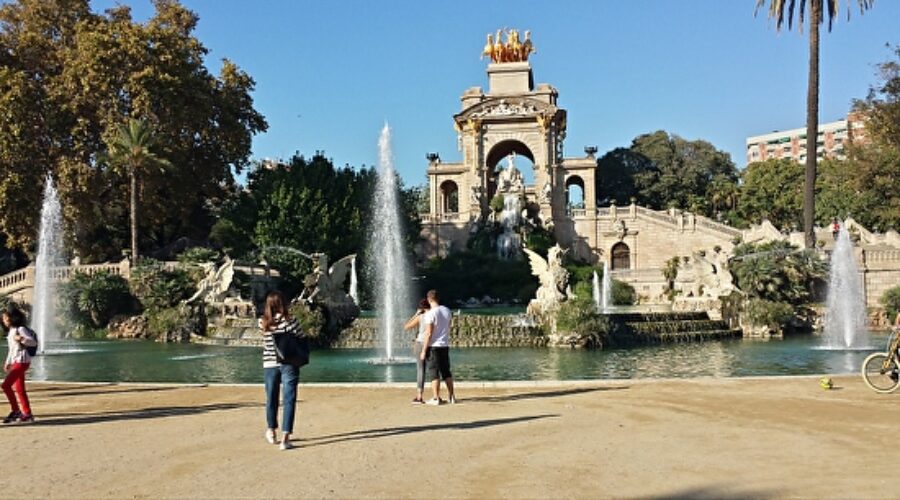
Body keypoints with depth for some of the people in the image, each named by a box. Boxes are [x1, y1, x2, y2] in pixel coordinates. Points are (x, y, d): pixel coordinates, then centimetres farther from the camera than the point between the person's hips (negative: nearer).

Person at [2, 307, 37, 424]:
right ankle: (27, 414, 14)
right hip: (15, 362, 9)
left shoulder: (21, 329, -10)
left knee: (6, 385, -15)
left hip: (22, 361, -9)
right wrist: (7, 362, 26)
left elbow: (33, 342, -16)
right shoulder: (11, 331, 17)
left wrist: (21, 339, -32)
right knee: (19, 390, 10)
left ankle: (15, 410, -7)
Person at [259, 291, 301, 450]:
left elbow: (265, 344, 6)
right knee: (289, 400, 0)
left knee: (272, 398, 18)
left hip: (269, 365, 3)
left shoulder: (263, 323, -5)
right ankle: (285, 438, -6)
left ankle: (271, 431, 37)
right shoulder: (290, 321, -12)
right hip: (289, 364, -3)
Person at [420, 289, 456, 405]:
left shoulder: (430, 314, -15)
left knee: (434, 373, 1)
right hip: (445, 345, 6)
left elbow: (429, 333, -16)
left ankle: (436, 398, 2)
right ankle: (451, 396, 17)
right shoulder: (447, 311, 5)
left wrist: (424, 351, -11)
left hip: (433, 346, -6)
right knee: (446, 372, 14)